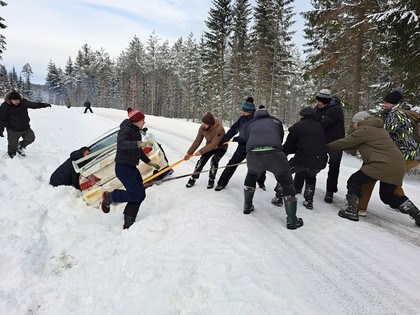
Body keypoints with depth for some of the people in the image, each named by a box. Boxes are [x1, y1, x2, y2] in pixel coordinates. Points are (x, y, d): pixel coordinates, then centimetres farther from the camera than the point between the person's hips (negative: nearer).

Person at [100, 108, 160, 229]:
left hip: (132, 167, 10)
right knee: (135, 195, -11)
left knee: (141, 194, 6)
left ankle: (128, 223, 15)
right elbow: (121, 144, -35)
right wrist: (140, 143, -45)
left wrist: (150, 162, 27)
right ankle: (109, 196, 9)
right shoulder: (126, 130, -13)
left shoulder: (135, 132, 16)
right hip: (123, 167, -10)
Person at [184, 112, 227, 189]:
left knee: (214, 161, -24)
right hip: (209, 147, 5)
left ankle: (211, 180, -4)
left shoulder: (219, 129, -37)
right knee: (201, 161, -8)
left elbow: (213, 144, -35)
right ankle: (193, 178, 7)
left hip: (220, 148, -4)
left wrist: (201, 151, -31)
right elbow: (197, 141, -12)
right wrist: (189, 153, -11)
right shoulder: (202, 128, -19)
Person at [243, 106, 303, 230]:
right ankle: (292, 220, 16)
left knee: (251, 175, 34)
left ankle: (247, 206, 43)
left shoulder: (250, 125, 33)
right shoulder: (276, 121, 31)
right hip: (274, 153, -2)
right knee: (287, 184, 15)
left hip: (252, 154, 2)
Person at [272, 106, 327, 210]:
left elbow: (288, 145, 3)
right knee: (311, 177, 35)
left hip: (302, 160, -5)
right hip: (319, 162, 5)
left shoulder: (298, 126, 0)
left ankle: (279, 197, 19)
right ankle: (309, 201, 30)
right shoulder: (320, 127, 16)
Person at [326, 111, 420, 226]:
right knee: (388, 195, 22)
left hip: (383, 165, -10)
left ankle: (352, 210, -3)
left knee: (354, 181, 0)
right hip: (398, 167, 10)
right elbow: (353, 144, 23)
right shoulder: (377, 129, 24)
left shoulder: (364, 130, -7)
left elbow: (345, 142, -6)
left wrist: (326, 147, 6)